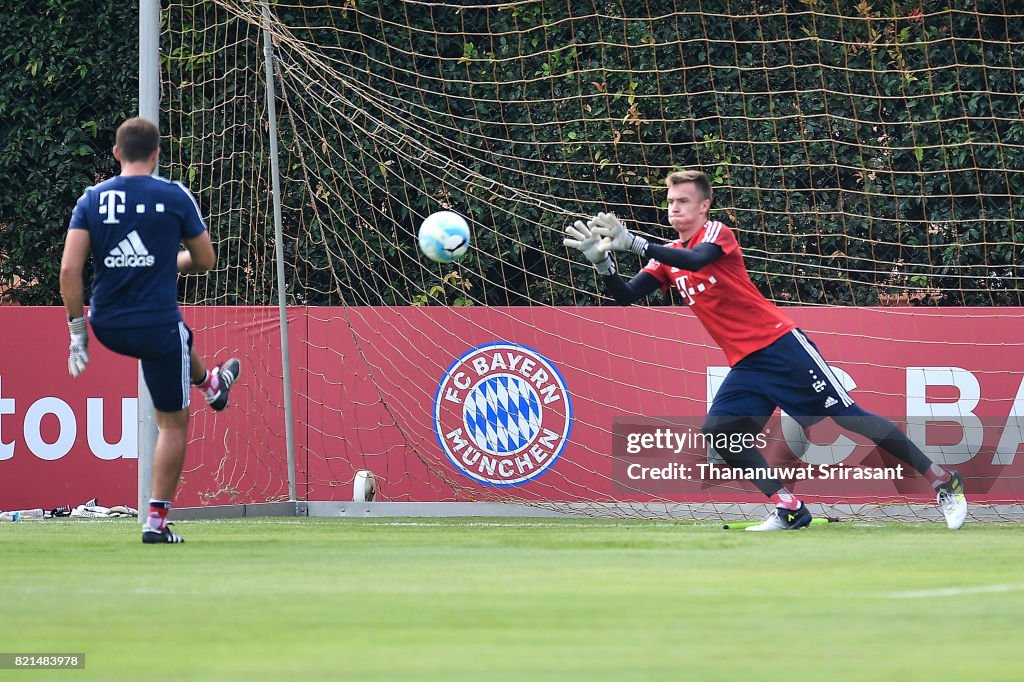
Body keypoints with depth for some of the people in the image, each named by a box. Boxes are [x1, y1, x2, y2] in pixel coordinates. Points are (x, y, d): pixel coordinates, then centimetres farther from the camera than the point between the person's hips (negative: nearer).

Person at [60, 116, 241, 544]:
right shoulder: (176, 197, -7)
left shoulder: (92, 200, -2)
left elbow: (69, 270, -9)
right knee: (173, 423, 10)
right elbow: (205, 261, 3)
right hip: (157, 326, -4)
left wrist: (77, 330, -1)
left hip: (106, 327, 4)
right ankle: (157, 521, 6)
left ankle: (210, 385, 65)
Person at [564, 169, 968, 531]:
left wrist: (633, 243, -35)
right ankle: (789, 511, -2)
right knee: (718, 432, -8)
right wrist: (601, 260, -10)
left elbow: (695, 260, -30)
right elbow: (626, 297, 7)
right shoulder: (669, 258, 13)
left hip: (781, 346, -8)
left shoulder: (716, 233, -8)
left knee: (846, 416, -9)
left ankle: (943, 483, -5)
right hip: (746, 365, 8)